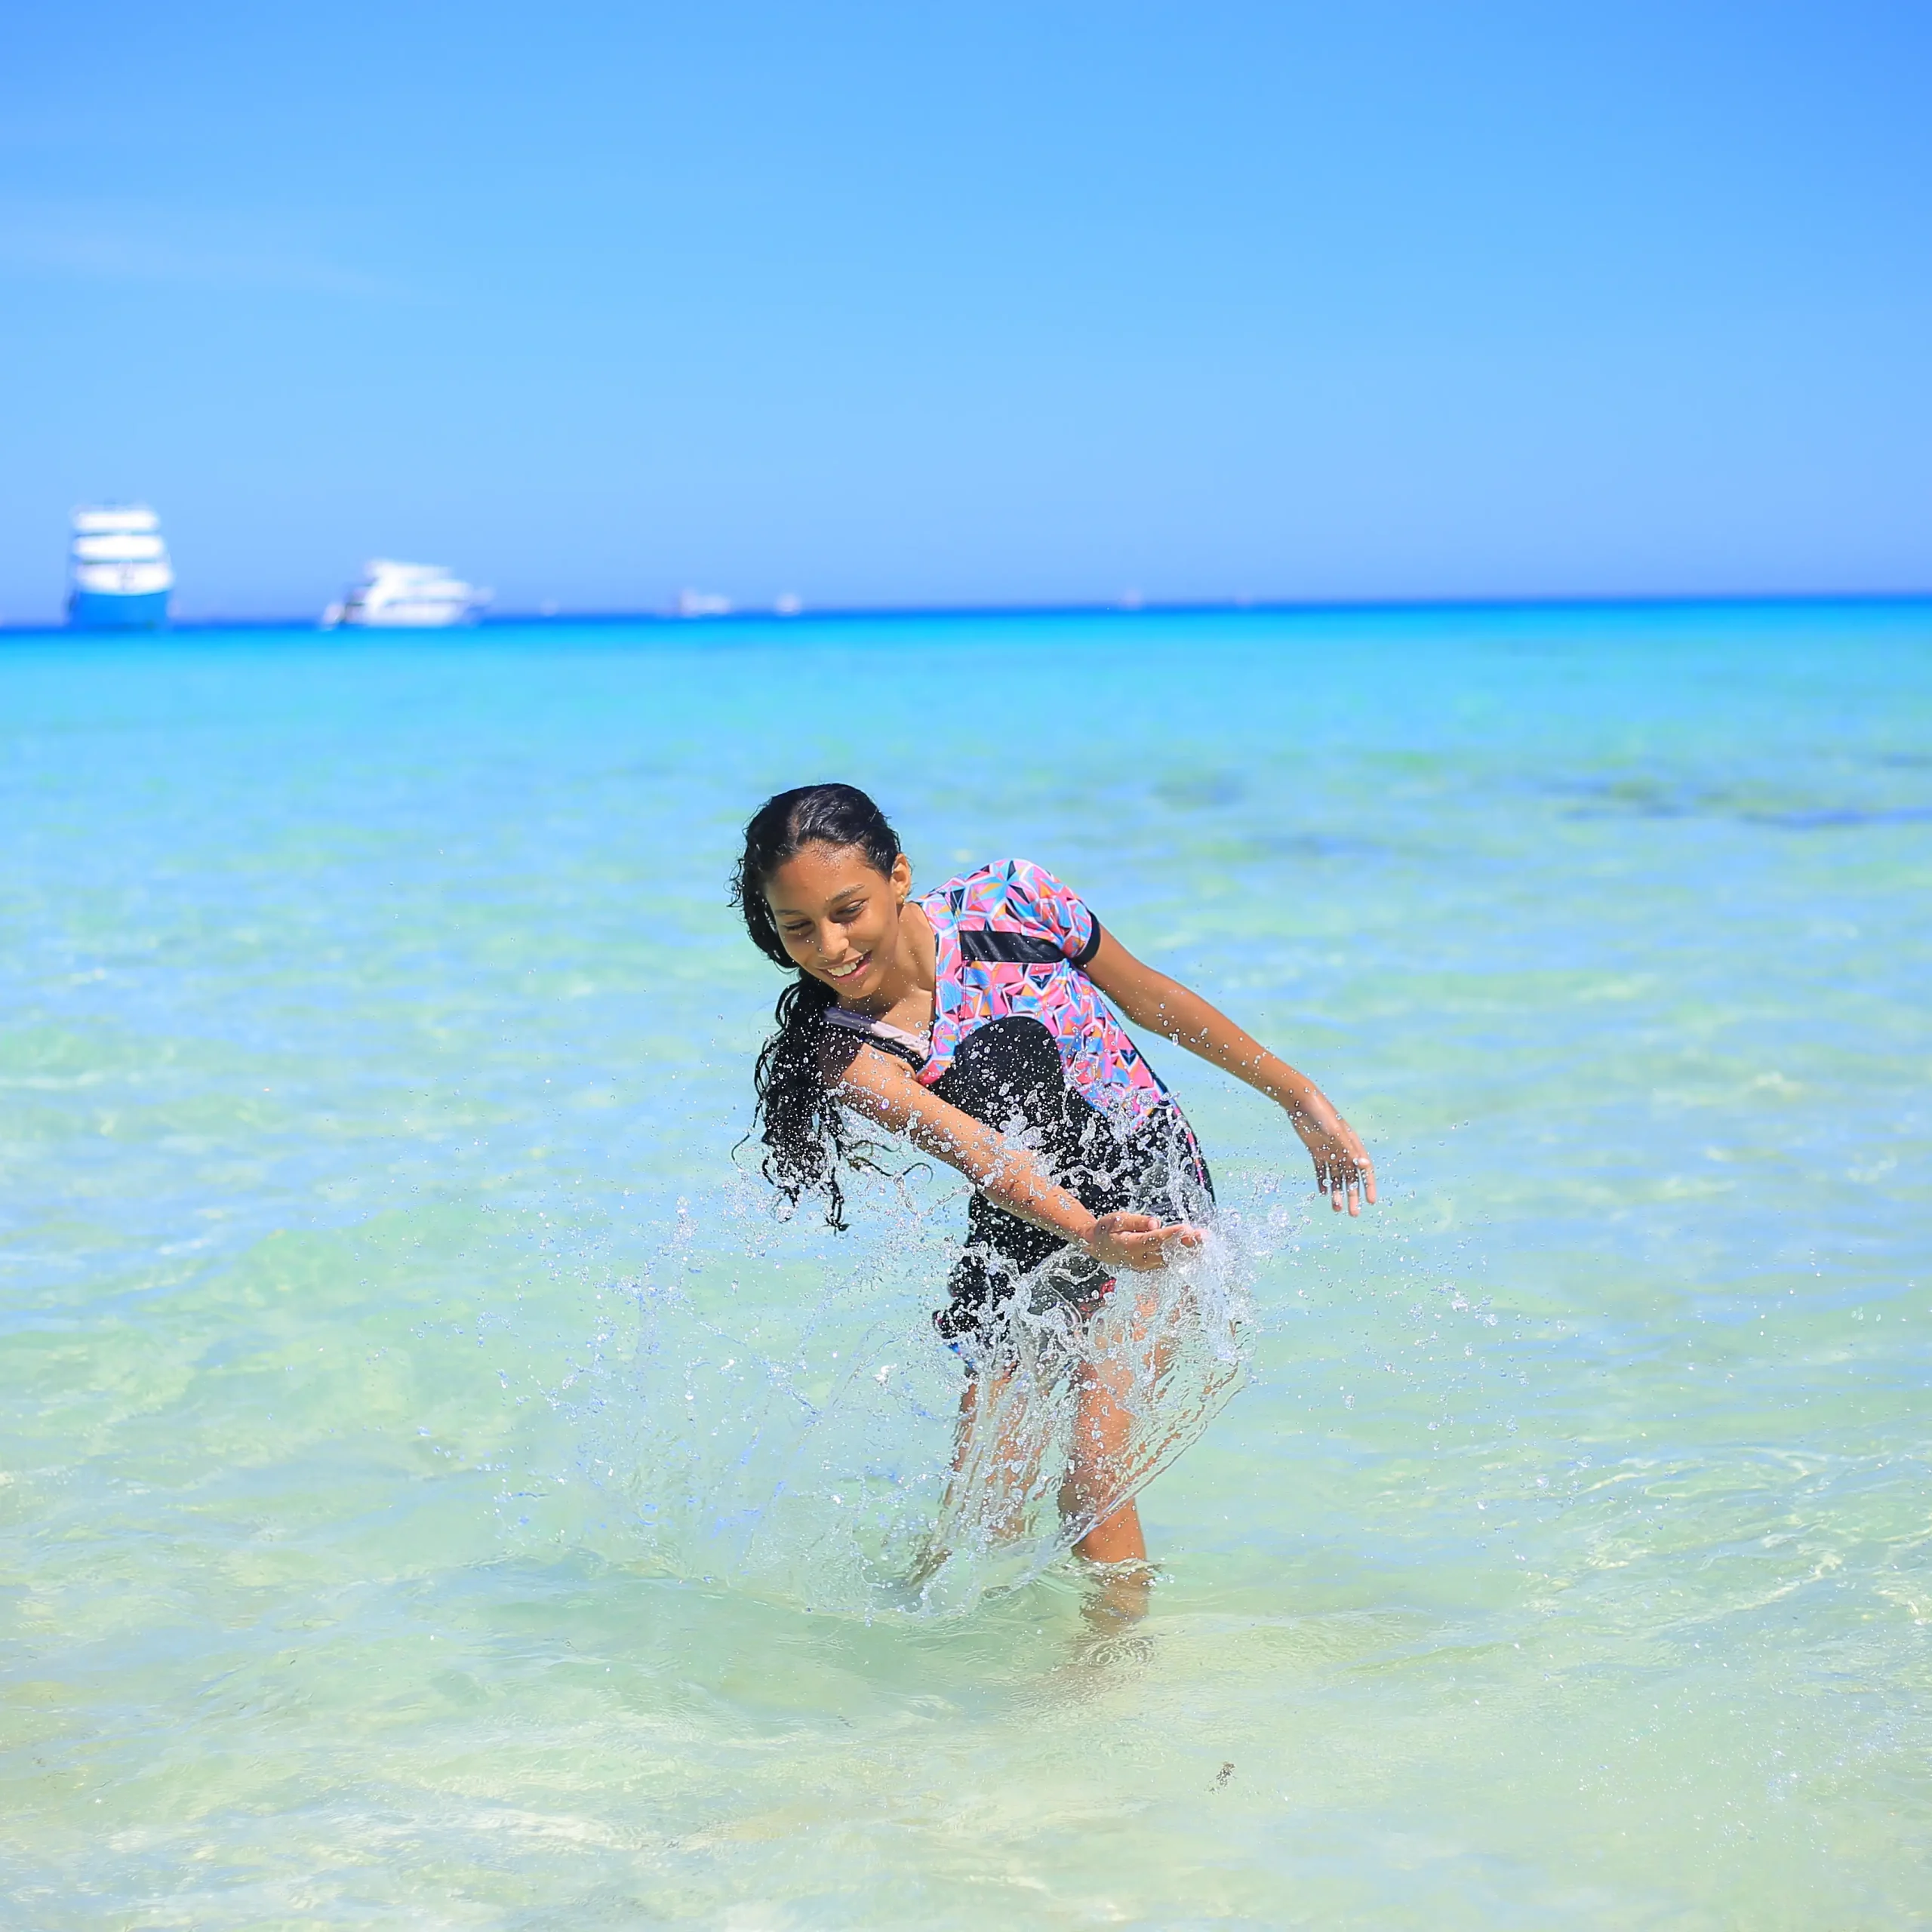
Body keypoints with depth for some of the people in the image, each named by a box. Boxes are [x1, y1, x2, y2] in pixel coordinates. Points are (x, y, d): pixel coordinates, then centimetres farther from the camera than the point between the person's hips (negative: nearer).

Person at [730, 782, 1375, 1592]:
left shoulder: (1009, 900, -14)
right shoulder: (850, 1052, -17)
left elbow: (1152, 996, 1)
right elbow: (981, 1154, -32)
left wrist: (1303, 1098, 8)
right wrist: (1088, 1232, -51)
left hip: (1160, 1197, -1)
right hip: (1030, 1241, 1)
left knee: (1093, 1482, -16)